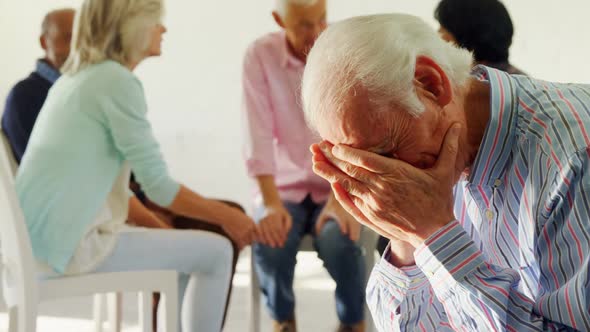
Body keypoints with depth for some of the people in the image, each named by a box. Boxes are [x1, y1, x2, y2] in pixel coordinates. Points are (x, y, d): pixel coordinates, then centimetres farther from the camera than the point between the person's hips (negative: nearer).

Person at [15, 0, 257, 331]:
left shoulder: (77, 78, 16)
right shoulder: (118, 81, -13)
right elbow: (159, 186, -14)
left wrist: (159, 226, 16)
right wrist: (225, 216, -1)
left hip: (44, 239, 10)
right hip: (72, 244, -10)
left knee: (182, 252, 24)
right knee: (216, 252, 1)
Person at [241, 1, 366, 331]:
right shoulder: (261, 55, -9)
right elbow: (258, 134, -14)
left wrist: (341, 198, -26)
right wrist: (271, 202, -25)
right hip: (285, 187, 1)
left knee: (339, 243, -31)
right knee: (270, 243, -29)